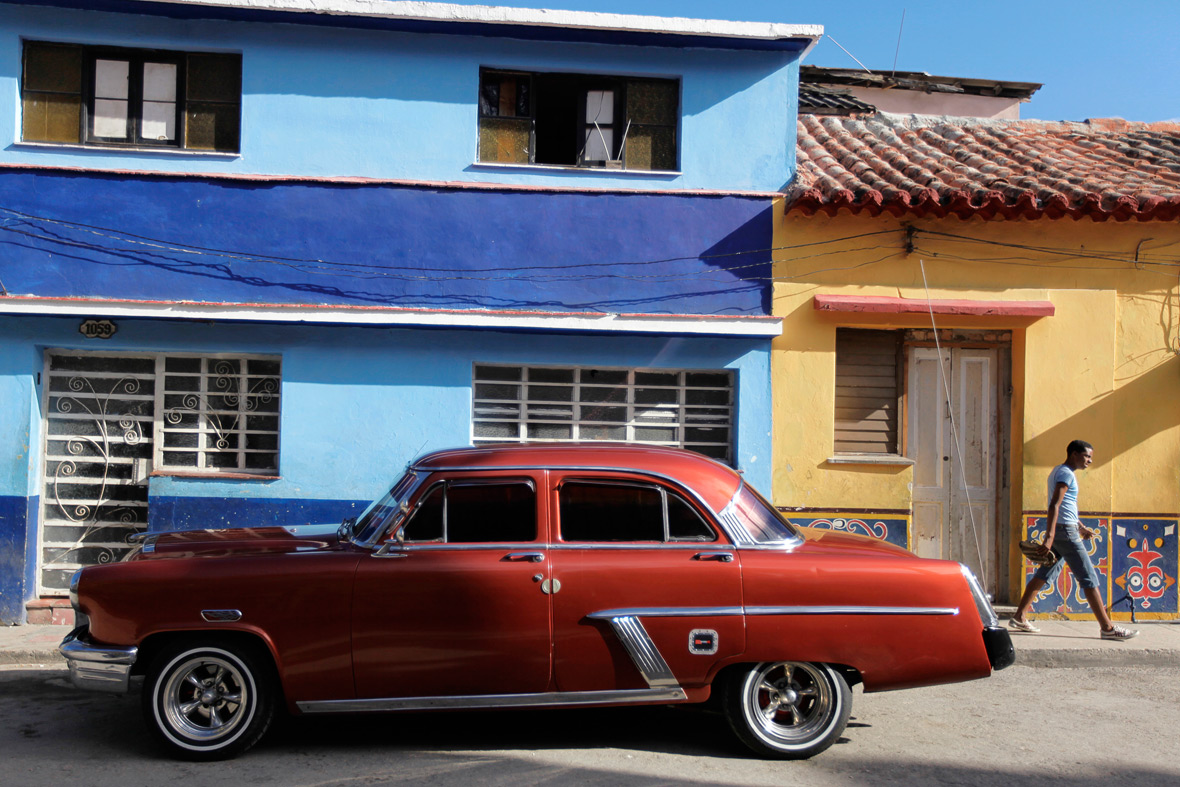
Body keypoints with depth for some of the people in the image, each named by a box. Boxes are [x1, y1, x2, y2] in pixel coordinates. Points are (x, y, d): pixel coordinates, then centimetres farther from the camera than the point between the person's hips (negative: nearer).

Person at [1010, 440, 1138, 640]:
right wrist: (1049, 537, -30)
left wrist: (1081, 527, 33)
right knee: (1089, 578, -6)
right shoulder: (1066, 474, -13)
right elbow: (1054, 506, -23)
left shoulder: (1058, 471, 18)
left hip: (1058, 530, 10)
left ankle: (1019, 618, 11)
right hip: (1065, 531, -10)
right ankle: (1108, 628, -3)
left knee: (1045, 574, 11)